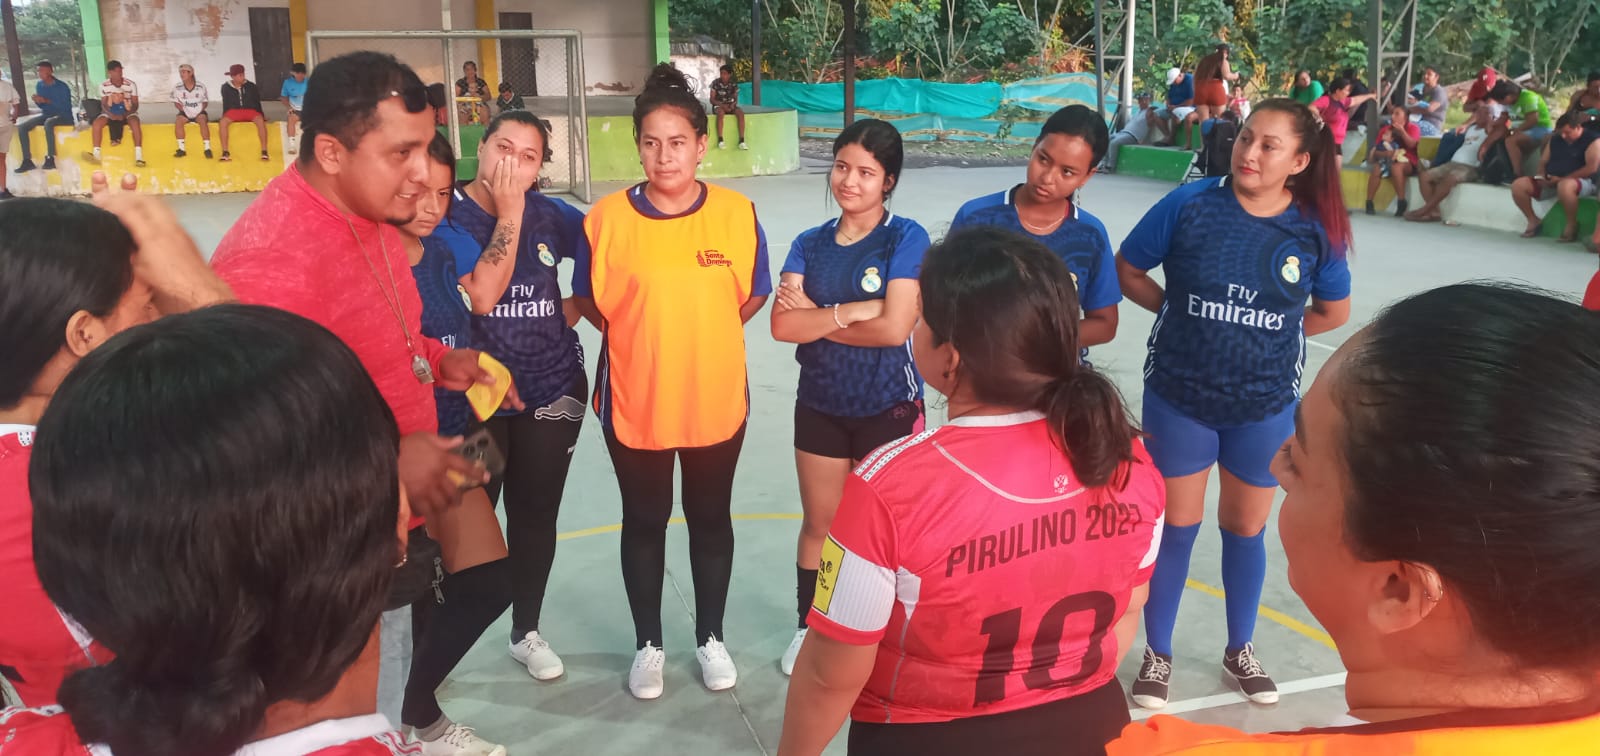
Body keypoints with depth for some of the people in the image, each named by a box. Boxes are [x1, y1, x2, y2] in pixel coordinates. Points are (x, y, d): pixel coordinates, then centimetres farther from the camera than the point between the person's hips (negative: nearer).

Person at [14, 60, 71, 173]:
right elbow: (42, 106, 16)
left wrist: (46, 101, -26)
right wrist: (37, 101, -8)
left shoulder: (62, 86, -13)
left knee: (48, 123, -40)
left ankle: (50, 159, -38)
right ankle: (27, 161, -12)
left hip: (64, 116, -7)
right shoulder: (39, 85, 6)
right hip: (46, 115, 7)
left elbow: (66, 107, -21)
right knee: (23, 127, -13)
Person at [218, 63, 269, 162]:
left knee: (260, 120, -35)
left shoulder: (251, 86, 0)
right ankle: (225, 152, -28)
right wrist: (225, 115, 6)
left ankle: (264, 151, -35)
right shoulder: (226, 87, 2)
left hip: (250, 110, -1)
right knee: (223, 122, -32)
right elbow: (226, 104, 11)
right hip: (234, 111, 1)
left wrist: (262, 115, 4)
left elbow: (257, 102, 8)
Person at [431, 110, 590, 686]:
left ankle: (527, 632, 32)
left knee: (536, 515, 13)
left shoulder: (551, 215, -2)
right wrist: (509, 214, -21)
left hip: (552, 389, 3)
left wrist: (569, 314, 1)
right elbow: (481, 294, -23)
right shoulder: (448, 215, -11)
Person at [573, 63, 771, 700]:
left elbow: (753, 295, 4)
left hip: (716, 399, 1)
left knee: (710, 519, 16)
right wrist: (647, 338, -1)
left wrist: (702, 335, 2)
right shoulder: (608, 217, -11)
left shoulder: (736, 213, -9)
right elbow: (591, 301, 1)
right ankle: (648, 645, 34)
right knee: (644, 523, 14)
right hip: (634, 402, -1)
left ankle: (710, 638, 36)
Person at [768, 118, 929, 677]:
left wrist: (817, 316, -13)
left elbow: (894, 327, -22)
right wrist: (852, 310, -22)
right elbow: (783, 324, -12)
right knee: (819, 524, 16)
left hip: (888, 409, -4)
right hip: (820, 407, 4)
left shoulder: (906, 239, -11)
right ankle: (809, 627, 35)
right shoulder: (809, 244, 1)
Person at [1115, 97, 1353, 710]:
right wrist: (1180, 313, -6)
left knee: (1246, 527, 16)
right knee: (1176, 524, 10)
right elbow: (1127, 270, -2)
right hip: (1179, 395, -1)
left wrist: (1268, 335, 0)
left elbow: (1334, 311, 8)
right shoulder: (1190, 203, -13)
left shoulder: (1316, 229, -8)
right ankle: (1157, 653, 27)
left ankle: (1240, 649, 38)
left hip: (1265, 404, 2)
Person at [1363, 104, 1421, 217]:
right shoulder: (1385, 129, 9)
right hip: (1389, 160, 3)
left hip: (1408, 163, -3)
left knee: (1396, 167, -37)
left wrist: (1402, 131, -22)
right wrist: (1386, 153, -19)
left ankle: (1401, 204, -33)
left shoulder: (1413, 127, 3)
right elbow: (1375, 151, 1)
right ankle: (1369, 203, -30)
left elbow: (1412, 145, -15)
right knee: (1376, 168, -30)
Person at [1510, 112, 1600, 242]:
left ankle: (1572, 225, -23)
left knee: (1565, 186, -44)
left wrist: (1562, 179, -20)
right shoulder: (1555, 140, 16)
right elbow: (1543, 162, 19)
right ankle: (1534, 220, 1)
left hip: (1582, 181, -6)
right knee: (1517, 185, -13)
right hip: (1551, 182, 7)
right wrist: (1542, 176, -6)